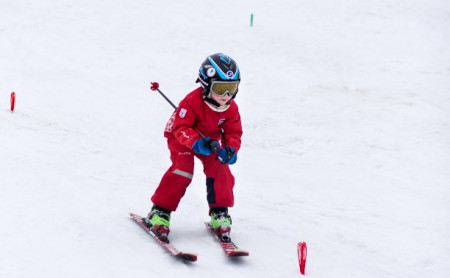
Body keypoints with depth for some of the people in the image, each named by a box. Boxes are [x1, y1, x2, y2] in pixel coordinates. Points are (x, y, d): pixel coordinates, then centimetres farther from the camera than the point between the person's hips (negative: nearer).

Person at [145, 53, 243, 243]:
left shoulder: (231, 108, -14)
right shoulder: (193, 101, -32)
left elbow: (234, 133, -6)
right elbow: (181, 128, -32)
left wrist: (230, 149, -27)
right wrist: (196, 143, -48)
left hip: (210, 140, 5)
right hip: (182, 138, -5)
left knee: (220, 169, -13)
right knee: (182, 170, -23)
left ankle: (219, 213, 1)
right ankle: (160, 211, -17)